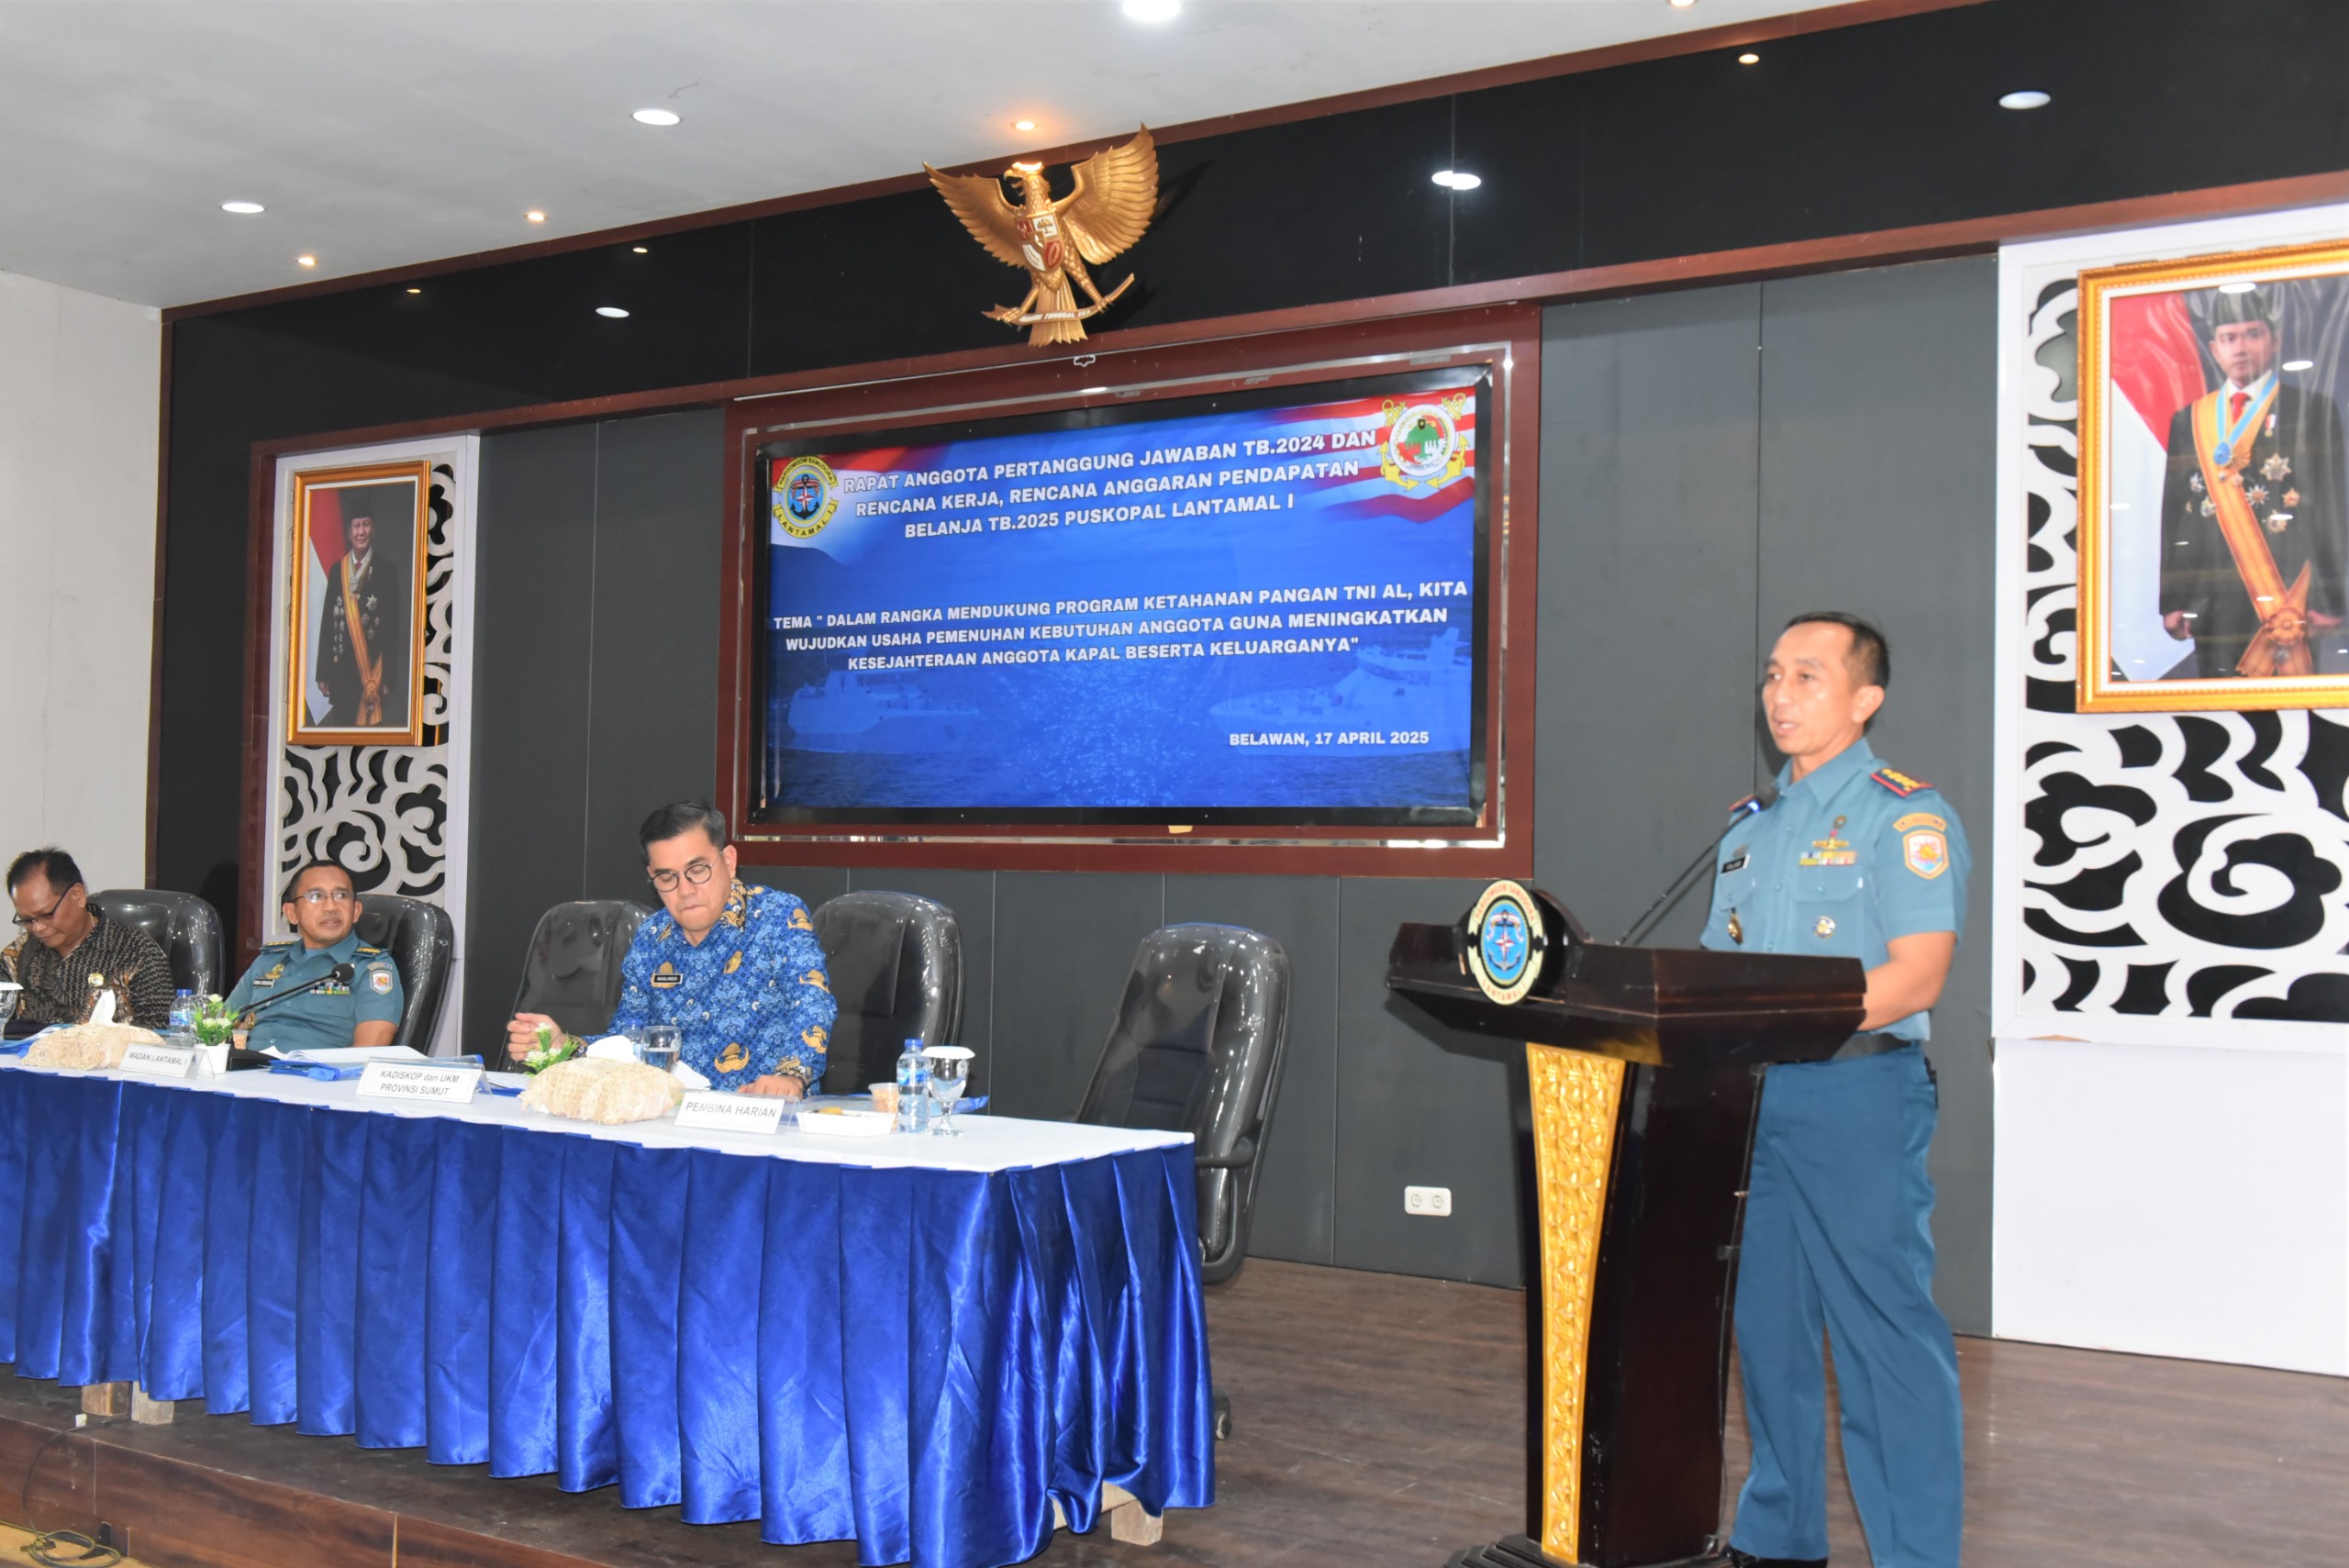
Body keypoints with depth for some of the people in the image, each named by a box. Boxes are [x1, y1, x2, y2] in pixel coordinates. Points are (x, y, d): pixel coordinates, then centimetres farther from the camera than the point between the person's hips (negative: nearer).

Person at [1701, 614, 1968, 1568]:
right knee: (1768, 1323, 13)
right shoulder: (1749, 831, 17)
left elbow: (1915, 980, -15)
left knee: (1886, 1334, -3)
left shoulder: (1905, 817, -5)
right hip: (1750, 1098, 7)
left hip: (1858, 1099, -7)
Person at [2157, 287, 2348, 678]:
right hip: (2213, 606, 3)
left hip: (2289, 603, -3)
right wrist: (2172, 601, 4)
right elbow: (2173, 514, 11)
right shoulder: (2189, 420, 13)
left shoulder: (2312, 410, 4)